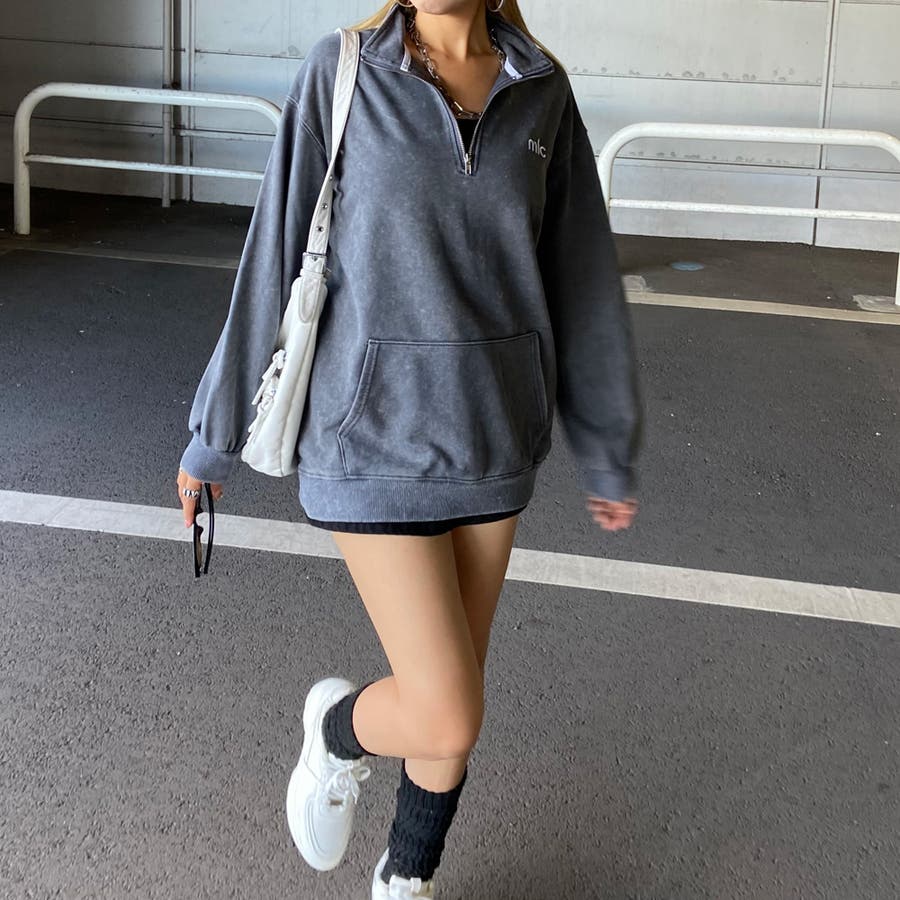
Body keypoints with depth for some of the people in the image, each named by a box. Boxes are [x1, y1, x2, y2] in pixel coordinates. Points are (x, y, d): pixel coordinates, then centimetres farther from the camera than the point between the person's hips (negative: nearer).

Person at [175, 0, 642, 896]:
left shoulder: (541, 93, -1)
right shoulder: (339, 75, -10)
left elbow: (581, 279, 6)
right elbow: (275, 260, -6)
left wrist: (608, 454, 12)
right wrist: (213, 436, 1)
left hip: (493, 441, 4)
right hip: (375, 441, -4)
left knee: (451, 698, 15)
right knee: (449, 718, -7)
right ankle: (338, 725, 28)